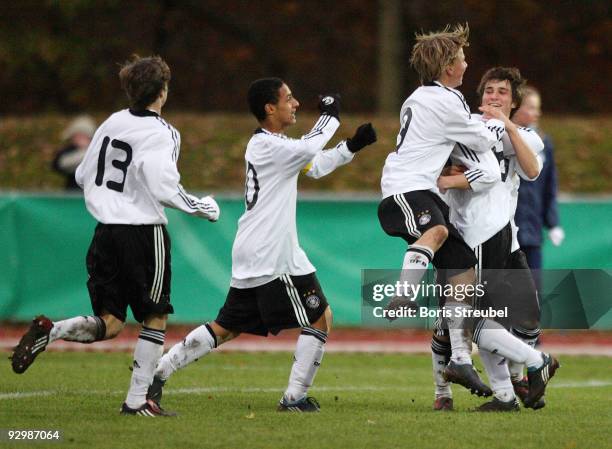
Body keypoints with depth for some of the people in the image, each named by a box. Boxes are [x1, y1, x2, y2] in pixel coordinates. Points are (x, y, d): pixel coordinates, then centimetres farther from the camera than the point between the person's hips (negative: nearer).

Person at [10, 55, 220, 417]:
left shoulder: (113, 122, 8)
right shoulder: (160, 133, -12)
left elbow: (83, 176, 14)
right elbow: (163, 189, -18)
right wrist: (201, 207, -2)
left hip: (107, 230, 6)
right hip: (144, 231, -6)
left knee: (109, 323, 9)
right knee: (155, 318, 8)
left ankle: (49, 331, -17)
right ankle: (137, 401, 6)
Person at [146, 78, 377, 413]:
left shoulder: (271, 143, 18)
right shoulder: (268, 145, -13)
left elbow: (315, 166, 26)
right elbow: (308, 150, -31)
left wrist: (351, 146, 15)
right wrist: (330, 116, -14)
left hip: (250, 256, 10)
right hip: (272, 257, -10)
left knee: (226, 328, 15)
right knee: (320, 318, -1)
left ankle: (157, 373, 12)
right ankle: (295, 397, 0)